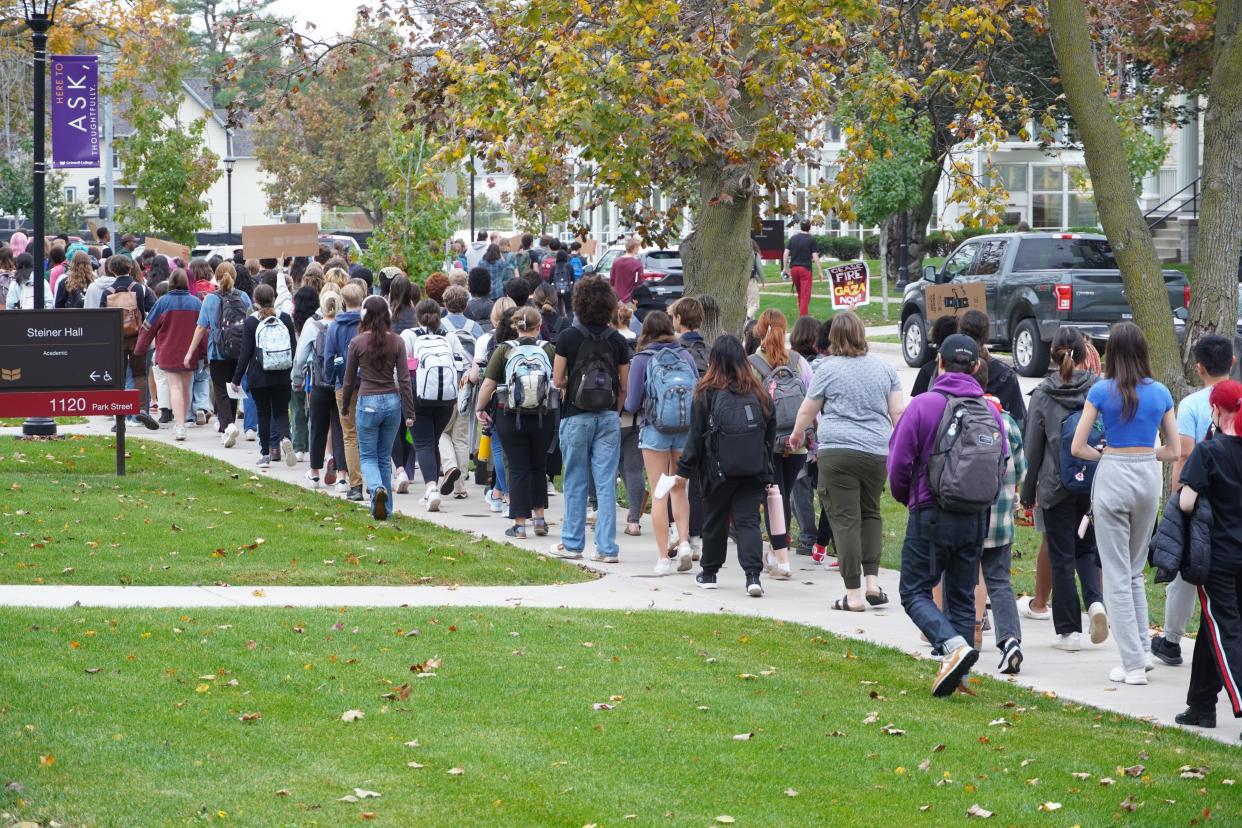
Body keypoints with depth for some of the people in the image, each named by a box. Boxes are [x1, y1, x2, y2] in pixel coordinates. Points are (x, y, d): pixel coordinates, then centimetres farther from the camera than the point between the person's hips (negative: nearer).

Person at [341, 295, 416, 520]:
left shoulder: (357, 343, -6)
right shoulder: (397, 342, -2)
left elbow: (349, 379, 3)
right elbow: (404, 379, -2)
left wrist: (345, 405, 19)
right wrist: (409, 413, 1)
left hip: (367, 402, -3)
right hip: (392, 401, 3)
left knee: (368, 456, 8)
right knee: (384, 457, 14)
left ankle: (377, 489, -22)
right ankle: (384, 509, 14)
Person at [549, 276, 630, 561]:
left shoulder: (568, 337, -7)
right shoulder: (617, 340, 0)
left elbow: (558, 380, -3)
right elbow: (624, 386, 3)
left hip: (576, 416, -2)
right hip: (608, 417, 2)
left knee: (575, 483, 8)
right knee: (606, 484, 3)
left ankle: (572, 543, 15)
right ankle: (607, 547, 0)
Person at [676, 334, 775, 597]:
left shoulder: (707, 392, -5)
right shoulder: (758, 392, 2)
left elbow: (696, 435, -3)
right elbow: (771, 431, 9)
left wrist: (685, 470, 4)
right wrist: (764, 463, 22)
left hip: (719, 468, -1)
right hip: (754, 469, 2)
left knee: (715, 520, 14)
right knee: (748, 520, -1)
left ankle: (709, 573, 27)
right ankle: (753, 575, -17)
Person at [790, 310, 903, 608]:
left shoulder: (828, 369, -2)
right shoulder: (883, 368, 8)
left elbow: (807, 409, 7)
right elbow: (898, 412, 8)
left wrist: (797, 433, 26)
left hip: (838, 451, -4)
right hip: (877, 452, 4)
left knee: (845, 520, -2)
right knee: (870, 514, 20)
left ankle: (853, 594, -5)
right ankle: (872, 581, 7)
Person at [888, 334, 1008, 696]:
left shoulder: (922, 406, -10)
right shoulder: (991, 412, 4)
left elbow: (899, 463, -8)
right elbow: (999, 470, 8)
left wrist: (907, 498, 12)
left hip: (930, 514, -4)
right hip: (976, 519, 4)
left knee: (915, 591, 3)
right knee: (962, 596, 13)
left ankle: (954, 645, -21)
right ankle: (958, 673, 10)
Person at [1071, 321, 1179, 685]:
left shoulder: (1102, 391, -7)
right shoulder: (1160, 392, 2)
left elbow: (1077, 447, -6)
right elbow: (1174, 451, 6)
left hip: (1113, 478, -4)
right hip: (1149, 478, 4)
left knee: (1117, 574, 2)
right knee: (1135, 570, 21)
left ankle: (1133, 665, 0)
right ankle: (1143, 651, 19)